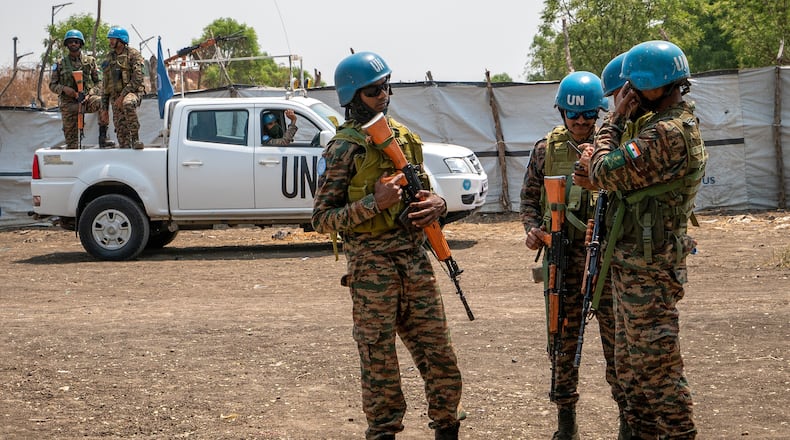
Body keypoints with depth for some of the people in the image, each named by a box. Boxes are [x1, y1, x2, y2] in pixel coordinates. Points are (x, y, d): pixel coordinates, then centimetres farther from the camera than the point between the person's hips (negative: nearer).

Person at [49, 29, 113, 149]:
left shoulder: (90, 61, 8)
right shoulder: (60, 64, 8)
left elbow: (98, 82, 7)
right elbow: (52, 85, 9)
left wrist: (90, 93, -12)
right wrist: (64, 88, -13)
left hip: (86, 99, -1)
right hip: (68, 103, 1)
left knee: (102, 103, -34)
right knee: (71, 138, -2)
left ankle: (102, 138, -32)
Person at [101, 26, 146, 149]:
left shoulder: (133, 55, -4)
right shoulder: (109, 58, 16)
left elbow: (137, 79, -13)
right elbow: (106, 83, 20)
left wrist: (122, 96, -20)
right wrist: (104, 105, 16)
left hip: (131, 92, -6)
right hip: (115, 96, 6)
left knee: (128, 104, -39)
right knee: (120, 130, 1)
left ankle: (135, 138, -33)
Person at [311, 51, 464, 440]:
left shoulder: (404, 136, 13)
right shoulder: (343, 149, -6)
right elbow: (321, 219, -8)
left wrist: (437, 204, 1)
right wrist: (373, 203, -18)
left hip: (415, 260, 6)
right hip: (371, 265, -6)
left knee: (440, 357, 7)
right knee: (379, 364, 3)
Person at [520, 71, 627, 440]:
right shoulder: (546, 150, 7)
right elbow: (529, 198, 15)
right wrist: (532, 228, -4)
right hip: (562, 259, 2)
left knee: (617, 337, 1)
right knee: (563, 339, 7)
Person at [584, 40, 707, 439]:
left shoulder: (666, 133, -23)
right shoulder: (682, 122, 12)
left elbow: (605, 173, -21)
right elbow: (629, 175, 16)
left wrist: (615, 120, -11)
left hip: (646, 270, -11)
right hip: (637, 265, 11)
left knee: (656, 365, -4)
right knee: (631, 361, 19)